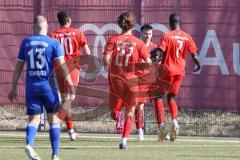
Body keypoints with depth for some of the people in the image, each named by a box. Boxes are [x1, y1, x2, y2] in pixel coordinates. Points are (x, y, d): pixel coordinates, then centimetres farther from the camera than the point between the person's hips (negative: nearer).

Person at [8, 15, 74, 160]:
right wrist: (70, 84, -9)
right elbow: (62, 65, -10)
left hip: (31, 87, 2)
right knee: (54, 119, 10)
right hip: (48, 86, -2)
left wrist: (14, 88, 15)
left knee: (34, 119, 5)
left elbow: (19, 67, 9)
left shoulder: (26, 42, 6)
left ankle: (29, 144, -23)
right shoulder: (54, 43, -2)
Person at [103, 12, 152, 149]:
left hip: (115, 78, 0)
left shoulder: (113, 40, -3)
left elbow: (106, 59, -16)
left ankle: (118, 116, -21)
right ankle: (124, 140, 7)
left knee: (115, 110, 15)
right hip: (131, 80, 0)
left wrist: (111, 67, 4)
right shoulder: (138, 42, -3)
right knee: (130, 111, 16)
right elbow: (148, 62, -7)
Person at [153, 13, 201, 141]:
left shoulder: (167, 36, -10)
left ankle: (161, 124, -11)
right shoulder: (187, 37, 2)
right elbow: (194, 54, 1)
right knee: (171, 97, 18)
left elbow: (160, 50, -21)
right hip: (180, 71, 4)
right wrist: (198, 65, 19)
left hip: (167, 69, -4)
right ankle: (174, 120, -6)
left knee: (158, 97, 5)